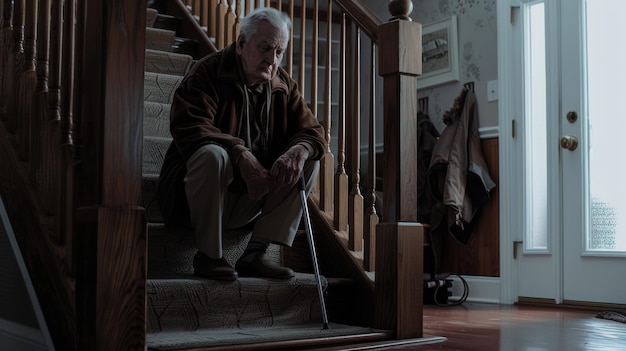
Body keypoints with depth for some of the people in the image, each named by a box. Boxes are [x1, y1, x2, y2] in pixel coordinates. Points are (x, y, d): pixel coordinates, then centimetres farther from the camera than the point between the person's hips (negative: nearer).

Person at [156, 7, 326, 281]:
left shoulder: (283, 86, 6)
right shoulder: (208, 73, -11)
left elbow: (311, 130, 2)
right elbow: (188, 127, -26)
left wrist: (299, 151, -24)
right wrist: (240, 154, -38)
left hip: (253, 200, 6)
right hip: (195, 197, -6)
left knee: (309, 160, -10)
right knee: (213, 154, -36)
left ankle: (255, 253, -14)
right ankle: (208, 255, -20)